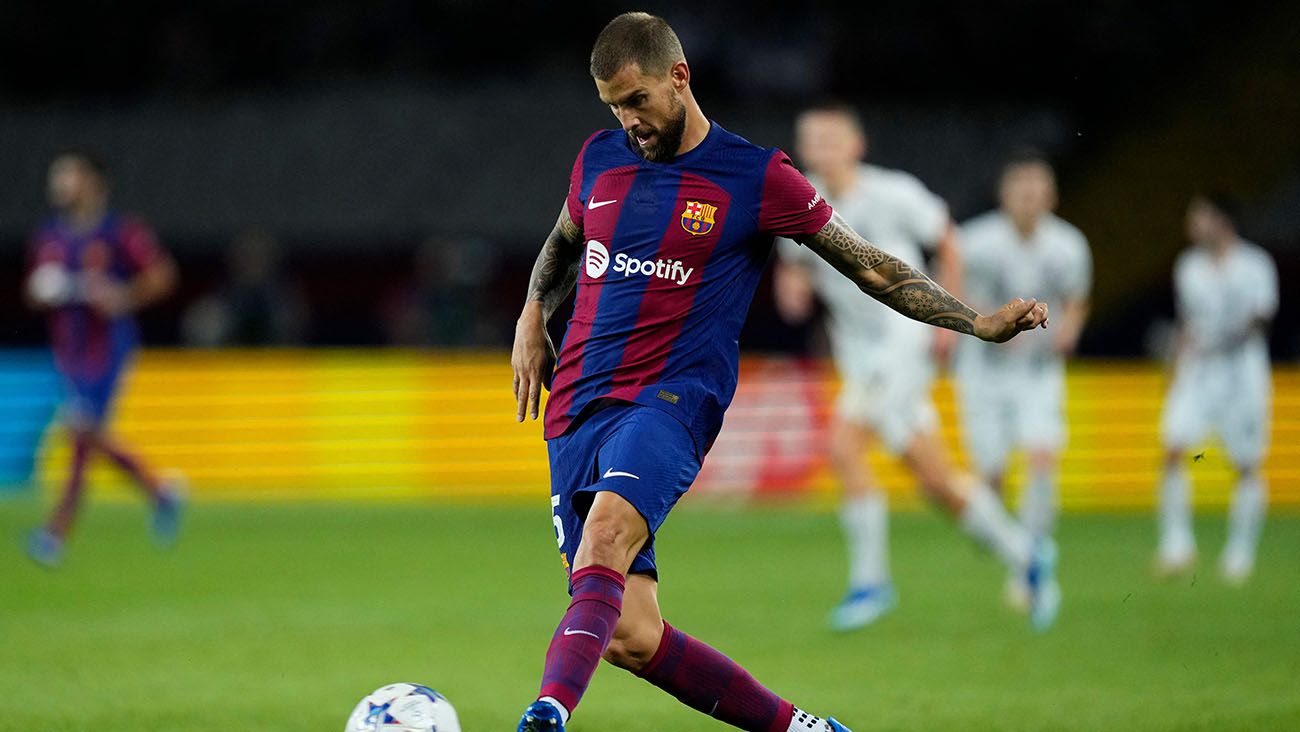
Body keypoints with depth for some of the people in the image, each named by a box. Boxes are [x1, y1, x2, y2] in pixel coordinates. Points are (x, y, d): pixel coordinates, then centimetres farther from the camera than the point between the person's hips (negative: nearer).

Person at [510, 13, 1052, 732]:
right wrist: (532, 318, 17)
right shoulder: (600, 158, 13)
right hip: (576, 412, 5)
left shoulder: (755, 176, 0)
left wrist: (978, 322, -2)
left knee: (608, 527, -36)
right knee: (629, 636, -5)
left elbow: (870, 266, 6)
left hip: (671, 401, -4)